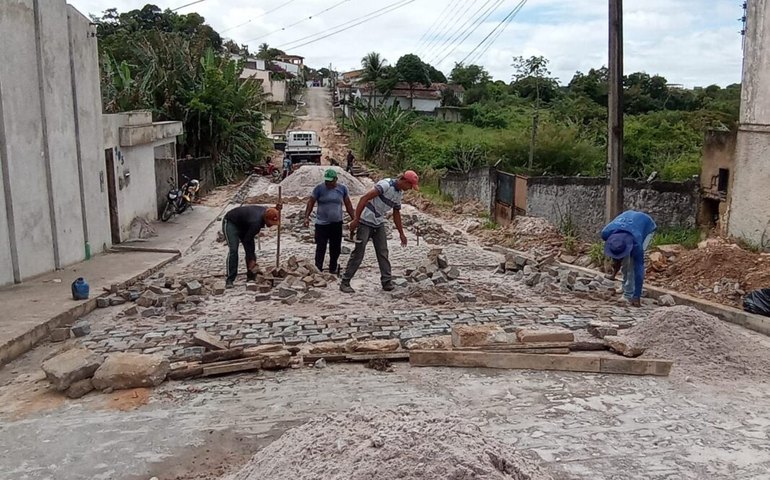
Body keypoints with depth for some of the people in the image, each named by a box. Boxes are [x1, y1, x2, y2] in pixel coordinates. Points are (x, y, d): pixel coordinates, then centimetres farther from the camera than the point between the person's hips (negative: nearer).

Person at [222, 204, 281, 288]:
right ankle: (230, 280, -19)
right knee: (233, 250, -21)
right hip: (231, 223, -8)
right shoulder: (256, 222, -39)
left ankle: (251, 276, 5)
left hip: (243, 224, 8)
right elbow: (247, 240, -30)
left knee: (251, 249, -2)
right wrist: (251, 260, -26)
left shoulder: (266, 212, -19)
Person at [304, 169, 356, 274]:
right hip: (321, 223, -3)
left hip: (337, 223, 3)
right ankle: (318, 269, -1)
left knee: (336, 248, 11)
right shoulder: (319, 188, -6)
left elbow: (349, 206, 8)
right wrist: (306, 217, -11)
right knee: (320, 248, -6)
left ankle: (333, 268, 26)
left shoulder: (342, 189, 1)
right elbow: (310, 203, -3)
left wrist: (354, 219, 5)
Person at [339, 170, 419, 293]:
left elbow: (396, 214, 20)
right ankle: (345, 282, 3)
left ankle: (387, 282, 9)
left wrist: (402, 234, 22)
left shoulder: (400, 193, 7)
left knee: (383, 252, 4)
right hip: (366, 222, -8)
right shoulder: (386, 184, -21)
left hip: (379, 224, 8)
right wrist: (355, 219, -28)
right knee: (358, 253, -5)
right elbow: (364, 198, -26)